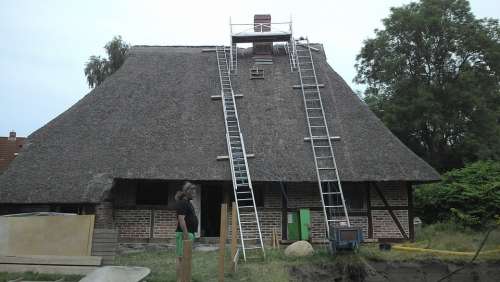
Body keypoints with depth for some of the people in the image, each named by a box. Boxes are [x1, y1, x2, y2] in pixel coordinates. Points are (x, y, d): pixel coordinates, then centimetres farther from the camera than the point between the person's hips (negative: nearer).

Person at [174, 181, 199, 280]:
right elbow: (181, 220, -22)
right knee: (181, 257, -6)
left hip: (189, 233, 10)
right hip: (184, 233, -10)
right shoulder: (181, 203, -14)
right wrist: (186, 235, -25)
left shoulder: (188, 203, 17)